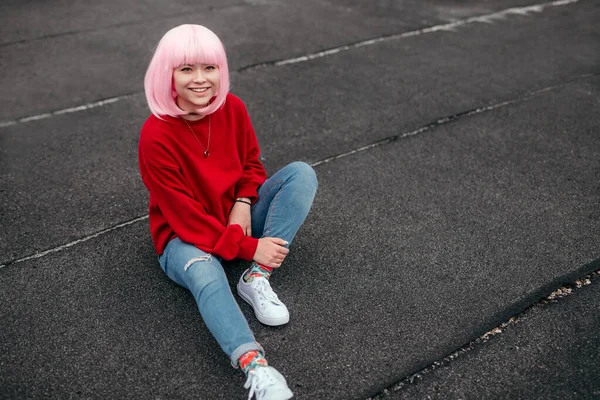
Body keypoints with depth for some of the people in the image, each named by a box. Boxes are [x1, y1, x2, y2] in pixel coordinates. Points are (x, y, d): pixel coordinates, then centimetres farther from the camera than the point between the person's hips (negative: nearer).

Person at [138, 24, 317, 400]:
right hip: (186, 236, -5)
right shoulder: (156, 135, -24)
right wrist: (249, 247, -24)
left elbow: (252, 163, 7)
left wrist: (244, 203, -15)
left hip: (237, 217, 6)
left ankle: (257, 279, -21)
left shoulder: (232, 107, -9)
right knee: (205, 275, -40)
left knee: (302, 172, -14)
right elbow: (184, 215, -22)